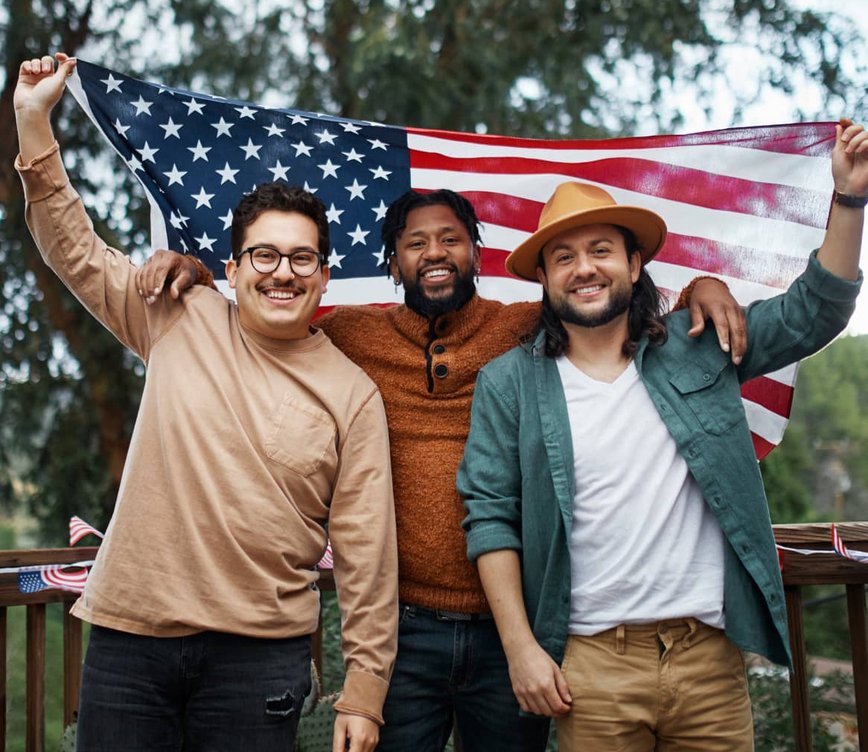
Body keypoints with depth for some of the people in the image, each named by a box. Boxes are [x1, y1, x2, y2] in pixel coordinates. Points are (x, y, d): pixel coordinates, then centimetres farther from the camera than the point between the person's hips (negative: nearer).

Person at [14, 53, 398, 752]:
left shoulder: (352, 393, -2)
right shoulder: (182, 321, 4)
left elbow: (366, 550, -2)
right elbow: (75, 250, 8)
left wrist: (364, 687, -4)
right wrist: (34, 119, 1)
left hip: (261, 654, -1)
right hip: (129, 635, 2)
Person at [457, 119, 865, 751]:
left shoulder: (697, 348, 5)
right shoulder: (509, 383, 0)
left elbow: (813, 313, 9)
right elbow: (491, 517, -2)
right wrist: (521, 648, -6)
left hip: (711, 653, 2)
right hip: (591, 663, -1)